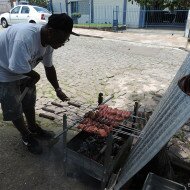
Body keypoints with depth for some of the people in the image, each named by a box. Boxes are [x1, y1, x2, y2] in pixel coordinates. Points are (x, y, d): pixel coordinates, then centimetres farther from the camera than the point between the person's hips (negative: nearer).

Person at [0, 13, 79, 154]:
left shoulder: (49, 42, -11)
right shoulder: (26, 37, -38)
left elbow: (49, 67, 0)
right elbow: (18, 67, -38)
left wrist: (58, 89, 2)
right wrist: (35, 76, -19)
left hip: (25, 71, 8)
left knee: (29, 102, 16)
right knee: (14, 108, 3)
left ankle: (34, 128, 38)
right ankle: (27, 136, 25)